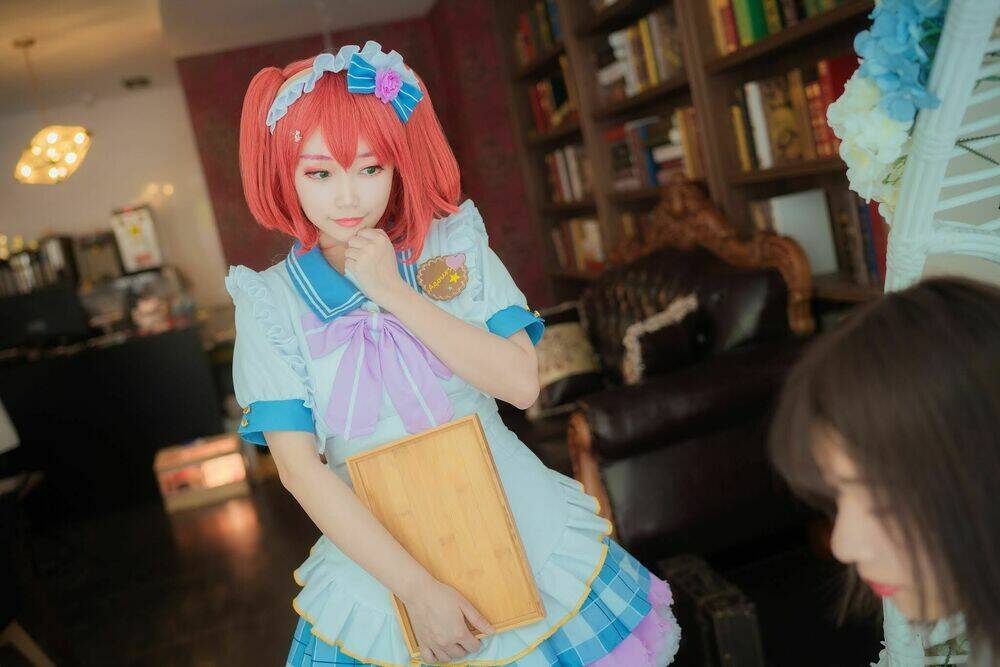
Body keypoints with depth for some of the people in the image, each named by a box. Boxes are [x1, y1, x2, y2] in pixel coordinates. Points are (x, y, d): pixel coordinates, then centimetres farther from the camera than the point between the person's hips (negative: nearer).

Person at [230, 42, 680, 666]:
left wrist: (395, 294, -20)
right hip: (380, 553, 0)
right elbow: (299, 467, -13)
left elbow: (522, 382, -15)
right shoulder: (269, 303, -8)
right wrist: (416, 587, -17)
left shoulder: (457, 247, -5)